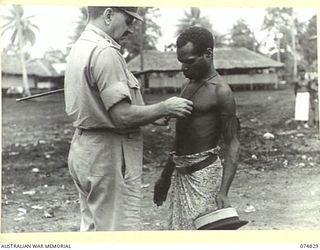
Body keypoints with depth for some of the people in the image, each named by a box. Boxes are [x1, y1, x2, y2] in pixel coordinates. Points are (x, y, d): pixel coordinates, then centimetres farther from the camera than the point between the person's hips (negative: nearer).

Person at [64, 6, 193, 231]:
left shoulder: (80, 47, 12)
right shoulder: (105, 52, -19)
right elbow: (123, 116, -24)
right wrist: (165, 108, -11)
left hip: (85, 150, 10)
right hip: (109, 156, -10)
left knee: (93, 227, 18)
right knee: (120, 229, -1)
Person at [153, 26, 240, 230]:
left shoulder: (221, 92, -12)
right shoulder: (188, 87, 13)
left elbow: (233, 145, -15)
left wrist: (223, 191, -24)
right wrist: (166, 175, 22)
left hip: (204, 173, -8)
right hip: (181, 174, 8)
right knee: (179, 228, 11)